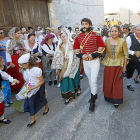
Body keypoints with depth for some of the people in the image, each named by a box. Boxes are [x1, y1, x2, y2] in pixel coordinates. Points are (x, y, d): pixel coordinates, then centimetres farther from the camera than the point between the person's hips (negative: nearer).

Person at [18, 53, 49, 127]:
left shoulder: (37, 70, -33)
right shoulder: (28, 68, -10)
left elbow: (42, 81, -25)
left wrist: (32, 88, -26)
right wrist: (28, 83, 0)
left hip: (39, 87, -6)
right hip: (31, 86, 6)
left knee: (41, 98, 21)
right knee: (30, 102, 5)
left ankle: (46, 108, 55)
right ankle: (33, 119, 21)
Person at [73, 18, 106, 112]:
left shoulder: (96, 35, -8)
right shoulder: (79, 36, 3)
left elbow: (102, 47, -8)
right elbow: (76, 49, 9)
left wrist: (93, 55, -19)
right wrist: (81, 55, -10)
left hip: (95, 61, -4)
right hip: (85, 61, 5)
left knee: (93, 81, -6)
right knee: (90, 80, 17)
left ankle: (92, 102, 8)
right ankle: (94, 94, 39)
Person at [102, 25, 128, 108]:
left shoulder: (122, 41, -8)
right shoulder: (107, 40, 0)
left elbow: (126, 54, -5)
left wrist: (124, 67, -7)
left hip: (119, 65, -2)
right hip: (109, 64, 2)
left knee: (117, 82, 5)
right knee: (108, 81, 10)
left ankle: (116, 100, 22)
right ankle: (108, 96, 34)